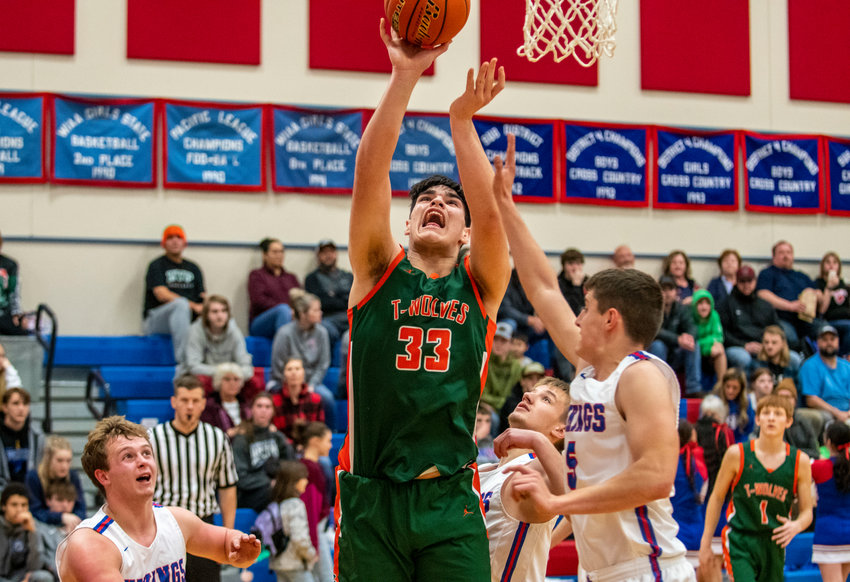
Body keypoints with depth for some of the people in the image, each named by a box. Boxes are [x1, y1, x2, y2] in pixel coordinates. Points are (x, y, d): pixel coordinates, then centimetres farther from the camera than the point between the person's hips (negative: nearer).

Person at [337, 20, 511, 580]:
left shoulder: (480, 287, 9)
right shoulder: (378, 272, 7)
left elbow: (490, 212, -9)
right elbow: (369, 179, -4)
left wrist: (462, 119, -13)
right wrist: (404, 78, -11)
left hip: (451, 500, 1)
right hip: (370, 496, 0)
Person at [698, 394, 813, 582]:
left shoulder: (800, 461, 1)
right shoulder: (737, 454, -4)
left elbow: (807, 511, 5)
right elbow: (717, 497, 6)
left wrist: (796, 526, -20)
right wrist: (706, 542, 6)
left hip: (774, 545, 3)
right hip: (739, 542, -3)